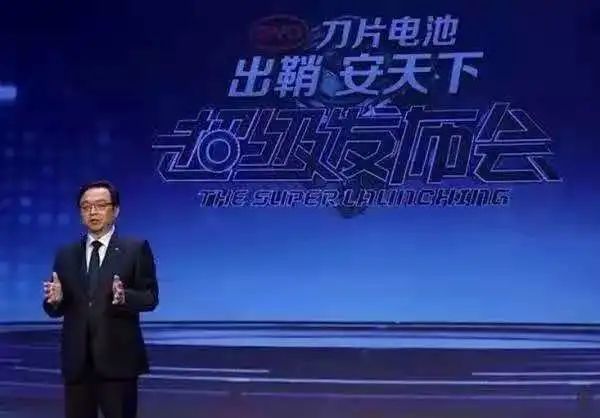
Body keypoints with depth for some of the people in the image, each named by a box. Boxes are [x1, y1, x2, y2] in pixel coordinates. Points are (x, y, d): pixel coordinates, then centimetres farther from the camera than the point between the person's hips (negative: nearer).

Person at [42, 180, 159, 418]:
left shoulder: (136, 249, 1)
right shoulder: (65, 255, 11)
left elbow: (151, 297, -4)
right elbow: (56, 310, 10)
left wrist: (125, 297, -25)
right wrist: (55, 299, -14)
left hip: (117, 358, -3)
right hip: (76, 361, 4)